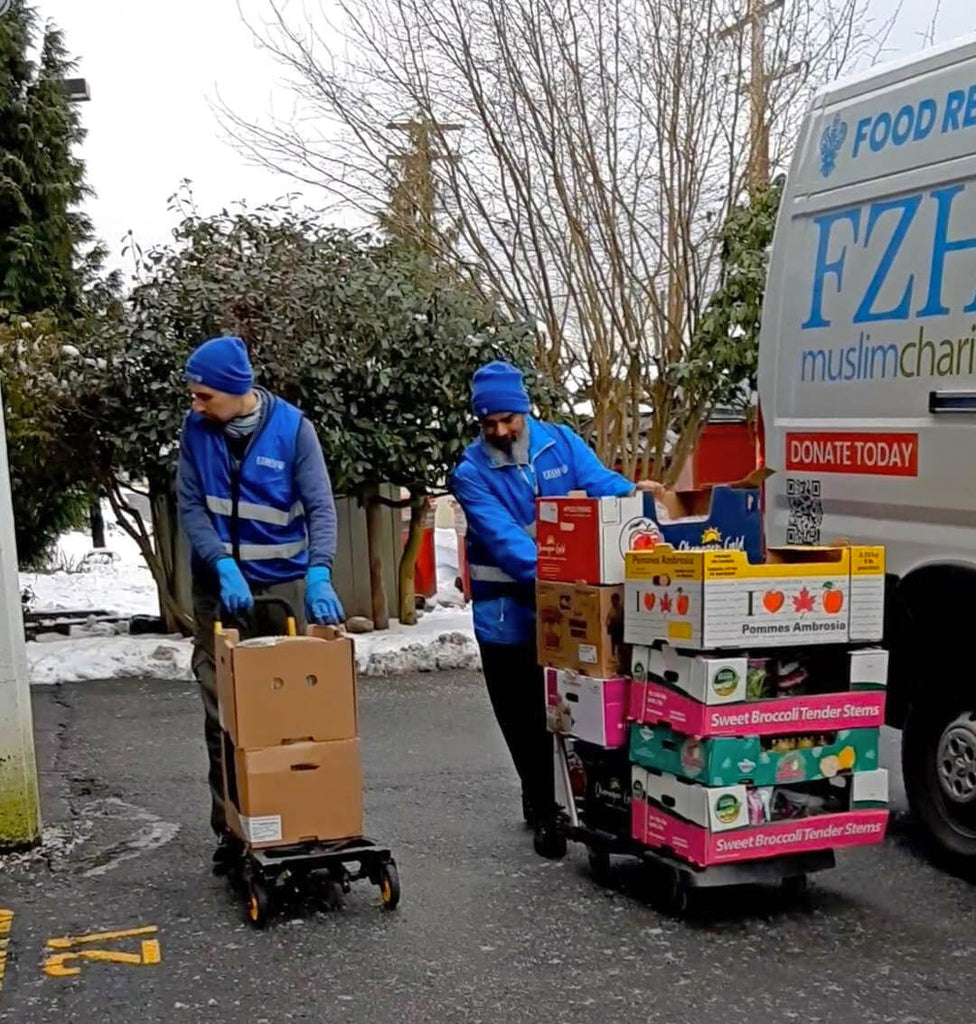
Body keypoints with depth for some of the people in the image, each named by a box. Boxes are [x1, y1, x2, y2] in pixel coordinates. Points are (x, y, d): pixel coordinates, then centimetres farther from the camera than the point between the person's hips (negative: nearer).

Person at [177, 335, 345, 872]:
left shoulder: (292, 427, -11)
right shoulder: (196, 429, -4)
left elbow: (321, 507, -13)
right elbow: (191, 507, -4)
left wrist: (320, 574, -29)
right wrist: (223, 567, -20)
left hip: (285, 586, -1)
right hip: (219, 587, 2)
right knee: (222, 713, 4)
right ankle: (230, 828, 14)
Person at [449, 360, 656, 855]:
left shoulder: (561, 443, 0)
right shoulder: (472, 473, -9)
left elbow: (601, 483, -8)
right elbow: (502, 537, -21)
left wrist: (634, 492, -31)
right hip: (507, 612, -1)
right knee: (523, 717, 7)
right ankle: (543, 809, 24)